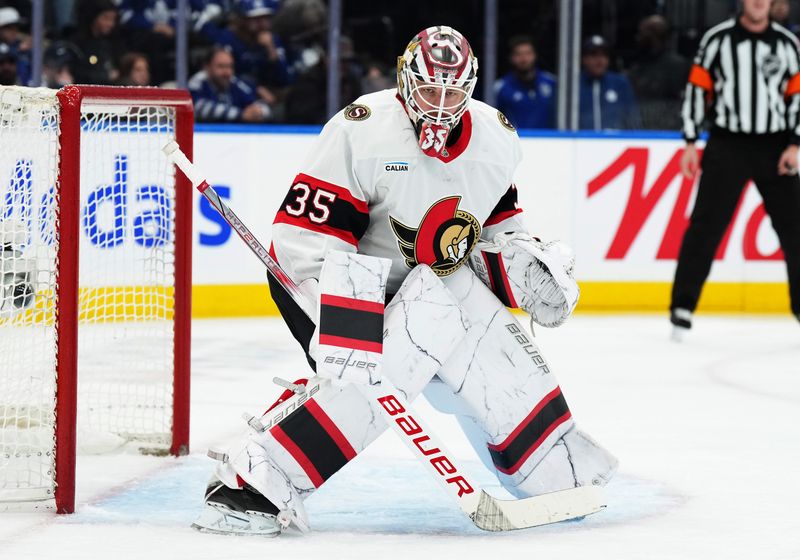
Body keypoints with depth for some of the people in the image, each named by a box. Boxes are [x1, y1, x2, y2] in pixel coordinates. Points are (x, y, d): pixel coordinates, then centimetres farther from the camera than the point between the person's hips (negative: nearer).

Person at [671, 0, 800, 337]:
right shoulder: (717, 40, 0)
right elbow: (697, 88, 2)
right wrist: (691, 143, -2)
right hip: (727, 145, -2)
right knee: (706, 226, -6)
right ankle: (682, 306, -1)